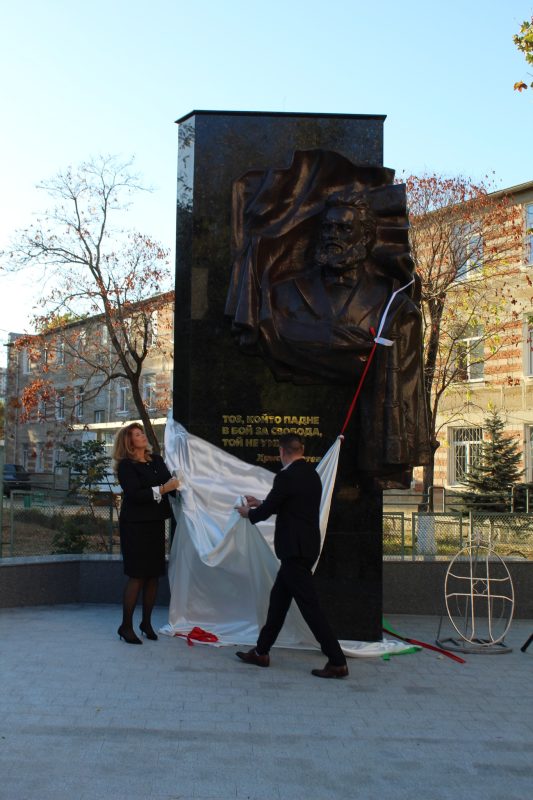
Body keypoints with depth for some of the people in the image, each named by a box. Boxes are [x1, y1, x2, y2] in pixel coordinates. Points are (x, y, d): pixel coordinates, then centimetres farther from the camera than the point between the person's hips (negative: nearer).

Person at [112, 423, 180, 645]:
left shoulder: (157, 460, 10)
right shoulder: (126, 465, -7)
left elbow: (170, 484, 7)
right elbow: (134, 494, -19)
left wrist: (177, 484, -13)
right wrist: (162, 489, -22)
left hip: (156, 524, 6)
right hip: (135, 525, -6)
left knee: (153, 575, 9)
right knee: (137, 576, -5)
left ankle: (146, 622, 22)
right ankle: (126, 626, 7)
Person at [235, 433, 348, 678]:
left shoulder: (286, 477, -17)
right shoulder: (311, 474, 10)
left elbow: (266, 511, -11)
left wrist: (248, 512, 11)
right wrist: (260, 503, 29)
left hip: (295, 550, -10)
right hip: (306, 546, 10)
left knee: (309, 604, -4)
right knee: (278, 597, 17)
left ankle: (337, 662, 0)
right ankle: (261, 652, 26)